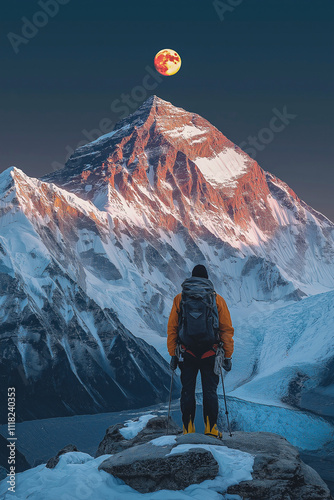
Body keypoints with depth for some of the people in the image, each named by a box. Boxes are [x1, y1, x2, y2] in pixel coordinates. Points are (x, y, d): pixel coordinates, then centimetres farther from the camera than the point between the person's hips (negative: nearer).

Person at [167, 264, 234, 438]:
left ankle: (188, 428, 8)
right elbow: (227, 329, 1)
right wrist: (227, 356, 6)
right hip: (210, 353, 0)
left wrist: (173, 355, 9)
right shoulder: (217, 299, 3)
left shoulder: (179, 299, 5)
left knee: (187, 391, 8)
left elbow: (171, 329, 5)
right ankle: (211, 428, 7)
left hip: (186, 353, 1)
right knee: (210, 391, 7)